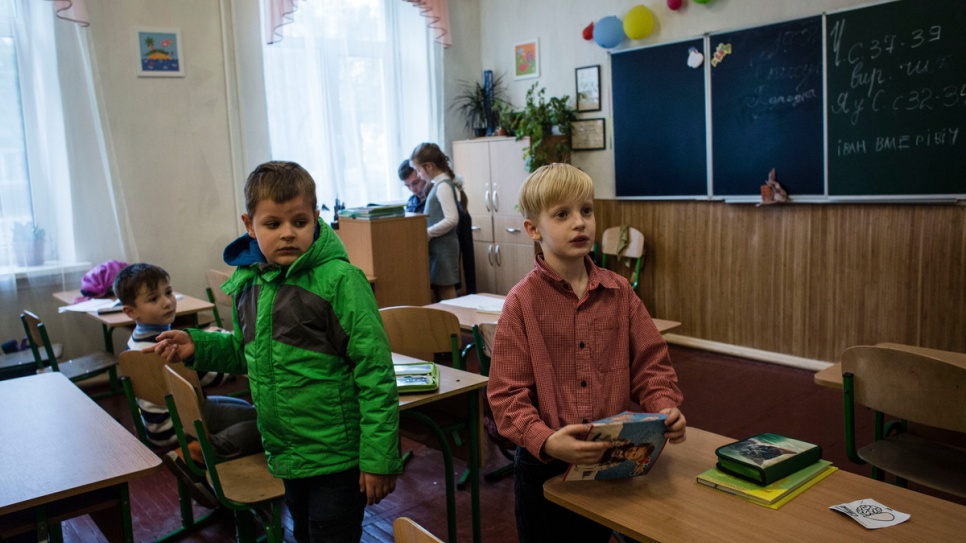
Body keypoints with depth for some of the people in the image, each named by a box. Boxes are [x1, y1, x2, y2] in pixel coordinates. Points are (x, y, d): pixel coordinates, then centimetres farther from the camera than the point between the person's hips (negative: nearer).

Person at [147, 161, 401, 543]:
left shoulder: (339, 280, -20)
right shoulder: (247, 283, 1)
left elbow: (375, 372, -20)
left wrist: (379, 458, -19)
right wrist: (198, 346, 1)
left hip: (336, 456, -7)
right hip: (286, 454, 7)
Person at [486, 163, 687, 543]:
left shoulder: (619, 292, -1)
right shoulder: (522, 301, -12)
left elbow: (649, 364, 4)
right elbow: (506, 394, -14)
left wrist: (666, 409, -15)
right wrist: (546, 441, -29)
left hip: (612, 464, 3)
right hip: (545, 469, -3)